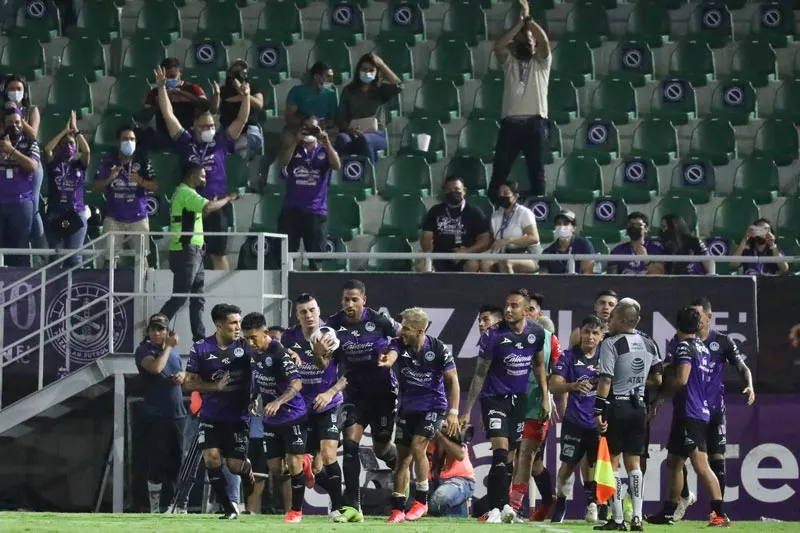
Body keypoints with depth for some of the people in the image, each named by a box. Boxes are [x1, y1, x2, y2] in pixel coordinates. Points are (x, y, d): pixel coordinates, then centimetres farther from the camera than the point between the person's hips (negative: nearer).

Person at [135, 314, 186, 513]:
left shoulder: (174, 351, 15)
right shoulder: (144, 351, -5)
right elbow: (156, 367, -25)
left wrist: (183, 375, 4)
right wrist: (168, 346, -12)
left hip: (178, 414, 6)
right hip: (156, 416, -6)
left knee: (180, 460, 9)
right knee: (157, 462, -6)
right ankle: (155, 509, -1)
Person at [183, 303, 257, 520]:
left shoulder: (245, 345, -4)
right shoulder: (201, 349, -5)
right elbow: (188, 383, -4)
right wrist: (216, 386, -16)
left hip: (239, 416, -1)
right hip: (211, 417, 1)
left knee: (236, 465, -2)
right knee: (211, 459, -12)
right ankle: (229, 509, 1)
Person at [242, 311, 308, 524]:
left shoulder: (279, 353, -22)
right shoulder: (255, 353, 1)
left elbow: (296, 383, -28)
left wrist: (278, 402, -41)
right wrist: (254, 399, 8)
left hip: (292, 416, -7)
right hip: (271, 420, 7)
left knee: (293, 463, -8)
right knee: (274, 468, 3)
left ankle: (296, 511, 3)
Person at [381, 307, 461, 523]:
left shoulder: (438, 349, -14)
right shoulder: (399, 344, -9)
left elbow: (452, 380, -8)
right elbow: (391, 356, -32)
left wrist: (453, 413, -13)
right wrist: (386, 361, -58)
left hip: (433, 405, -4)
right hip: (407, 407, 4)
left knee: (417, 447, -19)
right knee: (403, 457, 4)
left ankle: (421, 501, -4)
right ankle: (397, 509, 12)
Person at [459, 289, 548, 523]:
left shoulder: (536, 333, -3)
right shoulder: (493, 335, -14)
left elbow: (539, 366, 14)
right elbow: (480, 374, -7)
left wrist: (545, 398, 10)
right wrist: (467, 411, -6)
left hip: (518, 399, 4)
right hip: (494, 398, -4)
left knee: (510, 457, 8)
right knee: (500, 451, -17)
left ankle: (503, 504, 20)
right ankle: (495, 508, -16)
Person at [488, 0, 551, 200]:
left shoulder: (541, 62, 11)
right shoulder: (509, 61, 16)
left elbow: (544, 41, -8)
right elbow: (499, 45, -3)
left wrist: (528, 18, -6)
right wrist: (519, 23, -5)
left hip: (535, 122, -2)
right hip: (511, 122, 2)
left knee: (536, 171, 1)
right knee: (499, 170, 0)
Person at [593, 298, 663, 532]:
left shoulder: (611, 344, -12)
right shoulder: (649, 344, 6)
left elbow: (606, 380, -16)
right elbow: (657, 380, 10)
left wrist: (599, 411, -14)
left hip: (617, 407, -6)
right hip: (639, 407, 6)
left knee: (612, 463, 2)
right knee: (633, 463, 11)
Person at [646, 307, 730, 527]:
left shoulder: (684, 347, -10)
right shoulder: (703, 349, 16)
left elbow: (681, 380, -21)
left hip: (688, 414, -9)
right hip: (701, 412, 9)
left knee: (701, 465, -15)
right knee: (673, 462, 18)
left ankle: (721, 514, -23)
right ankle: (668, 512, 26)